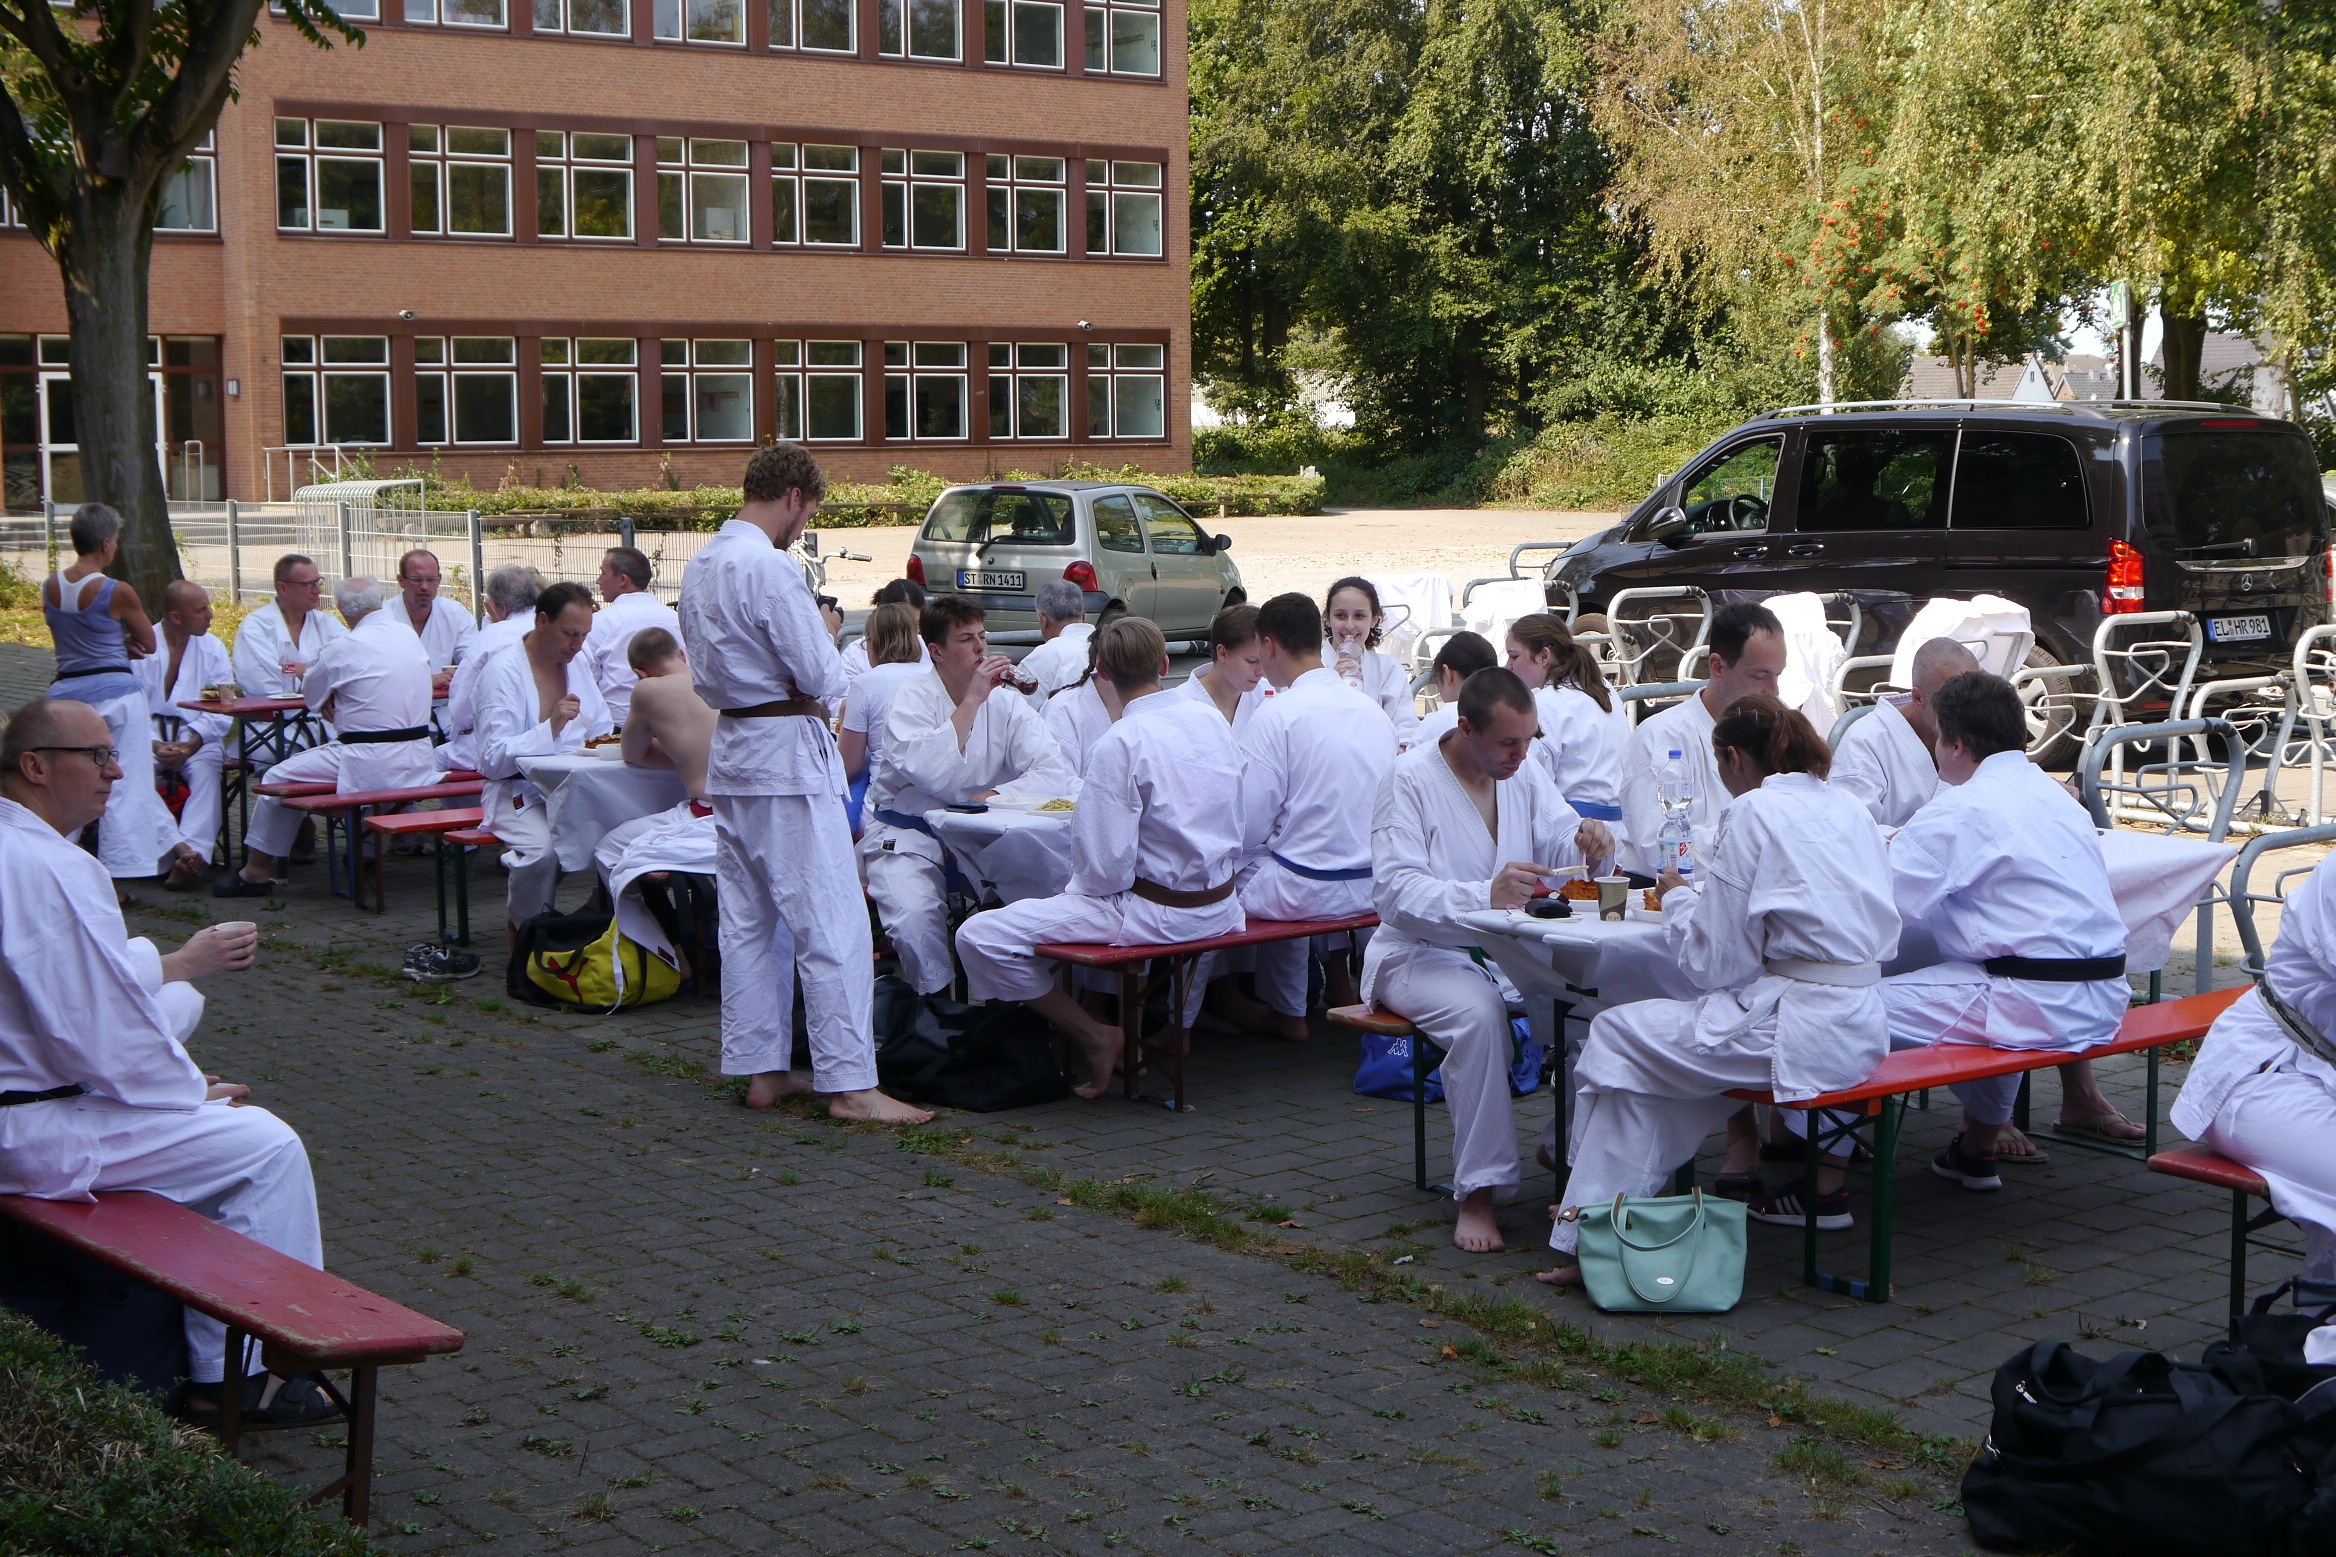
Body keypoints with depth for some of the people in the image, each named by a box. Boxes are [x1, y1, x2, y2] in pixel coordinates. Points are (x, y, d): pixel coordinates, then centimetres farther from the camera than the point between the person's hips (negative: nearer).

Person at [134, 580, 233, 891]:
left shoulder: (213, 648, 9)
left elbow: (222, 711, 0)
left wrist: (190, 744, -16)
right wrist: (155, 746, -20)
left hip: (198, 738, 1)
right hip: (148, 736, -1)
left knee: (206, 767, -32)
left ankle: (193, 850, -44)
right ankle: (177, 847, -41)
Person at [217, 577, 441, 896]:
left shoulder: (344, 648, -12)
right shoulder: (409, 635, 7)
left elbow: (311, 693, 5)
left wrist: (307, 673, 28)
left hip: (370, 766, -7)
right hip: (419, 759, 7)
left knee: (277, 779, 6)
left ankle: (257, 871, 13)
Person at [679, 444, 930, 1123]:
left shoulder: (699, 568, 10)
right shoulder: (770, 568, -18)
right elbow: (822, 676, -17)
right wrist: (829, 650, 3)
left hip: (730, 749, 9)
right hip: (788, 755, -9)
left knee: (748, 920, 13)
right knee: (830, 923, -6)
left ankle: (760, 1069, 18)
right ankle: (849, 1084, -5)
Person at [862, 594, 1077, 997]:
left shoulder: (1006, 704, 5)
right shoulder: (909, 699, -6)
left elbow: (1058, 774, -9)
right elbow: (930, 773, -26)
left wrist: (991, 797, -22)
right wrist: (972, 700, -21)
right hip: (910, 834, -3)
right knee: (914, 915, -31)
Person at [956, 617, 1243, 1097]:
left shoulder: (1120, 743, -20)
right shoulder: (1213, 721, 2)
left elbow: (1106, 867, -22)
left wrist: (1078, 889, 1)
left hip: (1155, 913, -8)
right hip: (1219, 905, 8)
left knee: (980, 938, -10)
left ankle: (1094, 1035, -5)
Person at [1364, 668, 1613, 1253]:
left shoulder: (1525, 773, 7)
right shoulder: (1410, 779, -13)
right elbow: (1394, 891, -24)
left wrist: (1585, 841, -18)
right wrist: (1485, 894, -39)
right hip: (1422, 952, -5)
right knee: (1478, 1010, -37)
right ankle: (1478, 1193, -28)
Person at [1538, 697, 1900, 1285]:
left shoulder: (1754, 812, -9)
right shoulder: (1848, 808, 14)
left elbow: (1716, 963, -9)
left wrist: (1678, 898, 9)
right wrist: (1705, 892, 25)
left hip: (1801, 1027, -9)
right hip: (1862, 1022, 9)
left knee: (1617, 1035, 5)